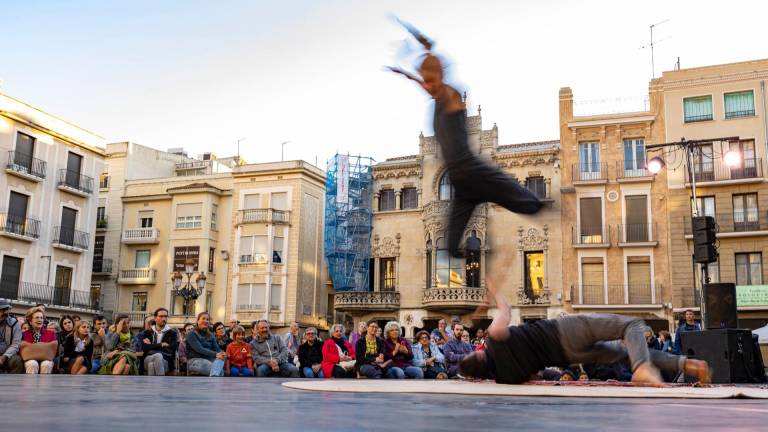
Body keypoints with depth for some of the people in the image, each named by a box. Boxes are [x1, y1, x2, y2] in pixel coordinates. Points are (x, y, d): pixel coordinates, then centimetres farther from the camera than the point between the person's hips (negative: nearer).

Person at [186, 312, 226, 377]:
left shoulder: (210, 335, 21)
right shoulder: (191, 334, 1)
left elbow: (217, 348, 8)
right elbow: (199, 349, -14)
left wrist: (222, 354, -17)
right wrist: (215, 354, -26)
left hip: (209, 360, 5)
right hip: (194, 361, -5)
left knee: (221, 359, -33)